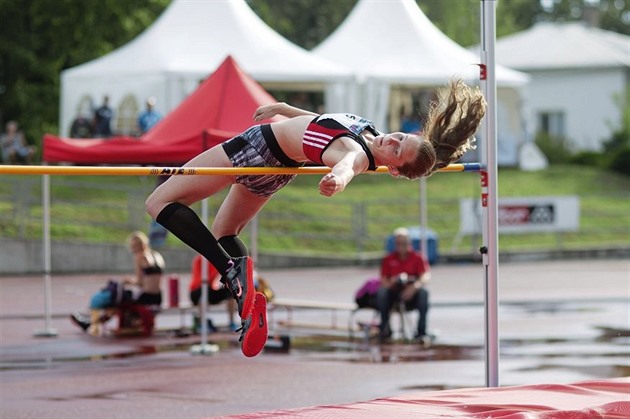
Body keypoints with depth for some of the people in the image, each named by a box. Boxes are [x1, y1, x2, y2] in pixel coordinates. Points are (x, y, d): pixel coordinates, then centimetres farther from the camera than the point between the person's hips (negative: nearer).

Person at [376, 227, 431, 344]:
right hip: (394, 293, 1)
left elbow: (426, 275, -11)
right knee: (381, 292, -30)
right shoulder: (388, 259, 9)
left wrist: (415, 286, -32)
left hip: (411, 295, -1)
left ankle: (421, 331, -29)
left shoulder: (417, 258, 4)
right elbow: (383, 280, 1)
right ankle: (385, 329, -17)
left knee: (423, 292, -33)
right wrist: (388, 283, -25)